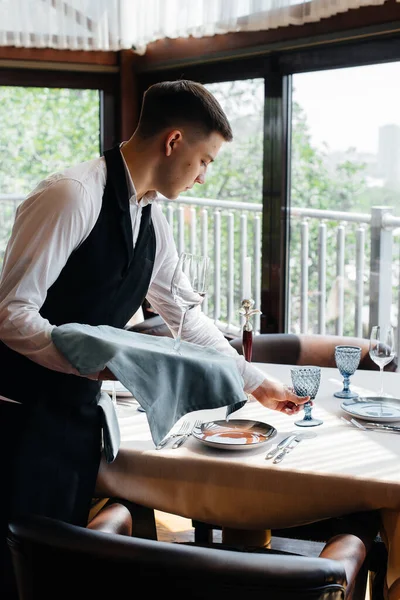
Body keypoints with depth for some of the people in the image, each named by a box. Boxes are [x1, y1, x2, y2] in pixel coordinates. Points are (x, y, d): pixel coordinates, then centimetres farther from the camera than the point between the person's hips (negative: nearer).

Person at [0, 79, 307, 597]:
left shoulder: (150, 219, 7)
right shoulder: (72, 196, -19)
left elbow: (182, 314, 17)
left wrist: (254, 382, 20)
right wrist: (98, 363, -28)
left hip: (79, 413, 8)